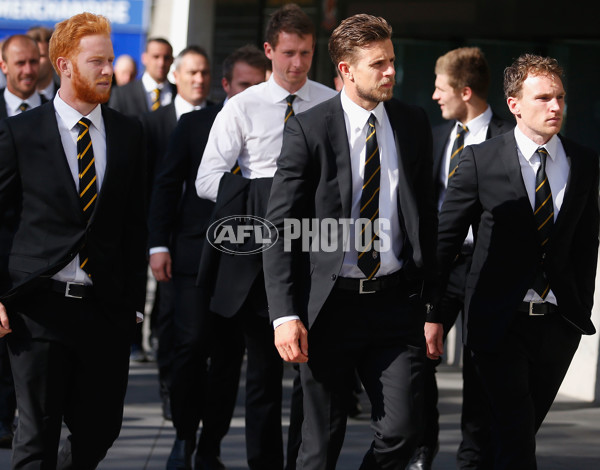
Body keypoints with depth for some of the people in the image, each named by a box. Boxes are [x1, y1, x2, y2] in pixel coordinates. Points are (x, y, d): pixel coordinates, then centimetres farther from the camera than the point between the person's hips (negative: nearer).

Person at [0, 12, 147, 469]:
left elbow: (135, 225, 11)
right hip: (40, 306, -3)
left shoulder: (128, 134, 8)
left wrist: (133, 302, 5)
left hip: (106, 310, 3)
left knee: (100, 430, 6)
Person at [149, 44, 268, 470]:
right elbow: (166, 186, 6)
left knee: (229, 357, 3)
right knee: (192, 344, -13)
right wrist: (159, 245, -2)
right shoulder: (194, 125, 5)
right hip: (196, 254, -1)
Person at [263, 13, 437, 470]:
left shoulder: (414, 123, 8)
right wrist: (285, 314, -13)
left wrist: (433, 302, 12)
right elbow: (280, 226, -5)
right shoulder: (308, 129, -5)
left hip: (396, 302, 3)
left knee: (403, 431, -7)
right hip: (330, 305, -3)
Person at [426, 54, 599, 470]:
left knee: (521, 430, 13)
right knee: (515, 435, -11)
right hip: (500, 322, -4)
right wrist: (432, 314, -4)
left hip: (559, 323, 4)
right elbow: (445, 238, -1)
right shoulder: (481, 160, -5)